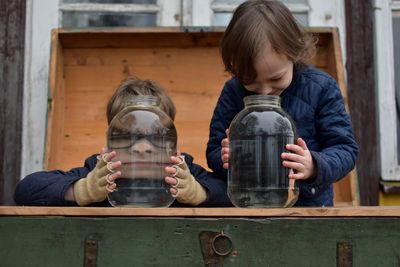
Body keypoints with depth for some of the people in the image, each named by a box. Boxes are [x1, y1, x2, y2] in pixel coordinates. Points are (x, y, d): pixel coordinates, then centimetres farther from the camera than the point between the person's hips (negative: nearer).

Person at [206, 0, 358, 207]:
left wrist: (315, 166, -23)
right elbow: (214, 150, 2)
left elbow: (345, 149, -5)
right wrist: (225, 160, -19)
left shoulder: (321, 88, -5)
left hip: (310, 201, -1)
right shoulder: (233, 91, -1)